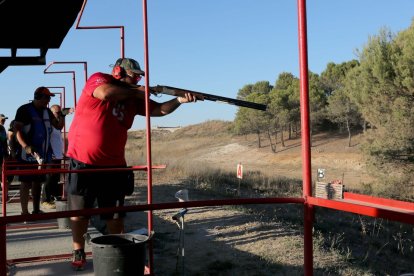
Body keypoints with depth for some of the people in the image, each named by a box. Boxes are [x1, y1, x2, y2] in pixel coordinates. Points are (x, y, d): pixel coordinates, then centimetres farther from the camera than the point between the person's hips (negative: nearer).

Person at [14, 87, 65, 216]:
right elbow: (18, 130, -13)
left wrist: (62, 116, -6)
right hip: (28, 154, -7)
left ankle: (36, 210, 19)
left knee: (38, 182, 12)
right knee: (26, 183, -3)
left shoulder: (47, 111, 12)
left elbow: (58, 126, 14)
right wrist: (27, 147, -27)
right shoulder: (24, 110, -8)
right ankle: (25, 212, 2)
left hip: (43, 154, 7)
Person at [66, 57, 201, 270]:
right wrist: (135, 91, -13)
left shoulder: (134, 97, 9)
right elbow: (106, 93, -27)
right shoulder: (98, 79, -5)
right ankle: (78, 251, 23)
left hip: (113, 164, 4)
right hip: (83, 161, -4)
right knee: (80, 211, 7)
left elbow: (159, 109, 5)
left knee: (115, 214, 7)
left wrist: (179, 100, -13)